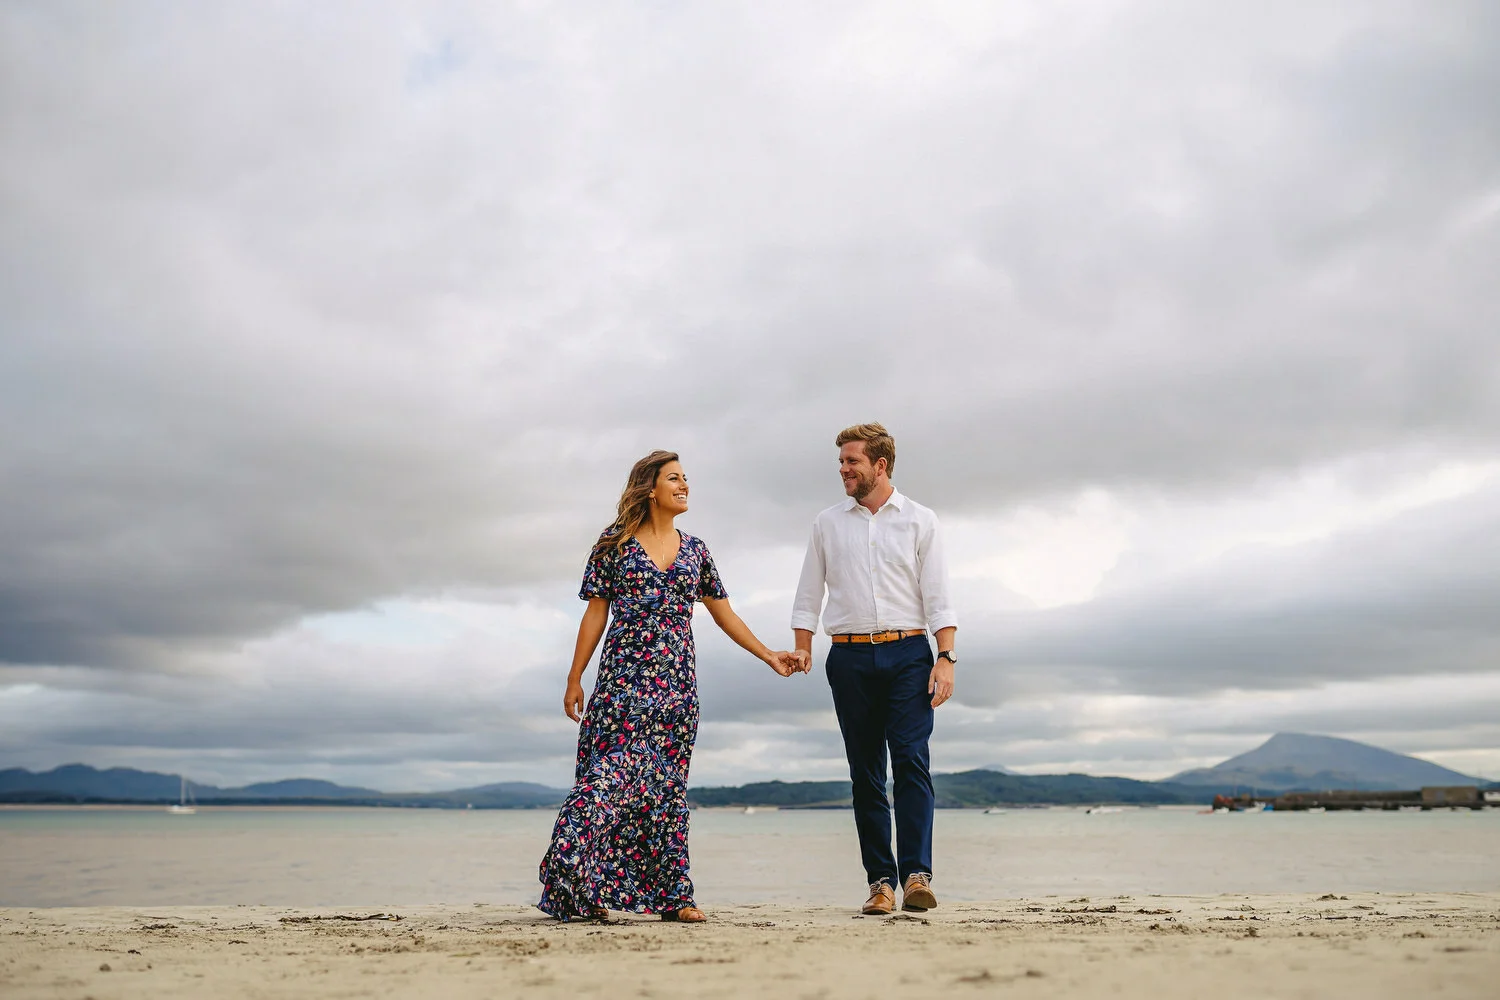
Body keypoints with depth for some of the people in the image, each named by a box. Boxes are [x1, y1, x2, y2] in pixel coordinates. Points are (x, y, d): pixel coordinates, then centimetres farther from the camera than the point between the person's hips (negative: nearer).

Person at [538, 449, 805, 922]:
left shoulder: (695, 550, 13)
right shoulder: (615, 543, 2)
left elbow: (723, 612, 17)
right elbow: (596, 612, 3)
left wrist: (769, 655, 15)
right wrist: (574, 678, 1)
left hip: (677, 680, 4)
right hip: (624, 678, -4)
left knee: (669, 785, 6)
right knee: (610, 776, -9)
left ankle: (671, 893, 11)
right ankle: (581, 886, -2)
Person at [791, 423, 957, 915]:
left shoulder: (919, 520, 8)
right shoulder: (827, 523, 13)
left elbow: (938, 597, 3)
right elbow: (808, 595, 15)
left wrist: (946, 658, -7)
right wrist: (802, 649, 4)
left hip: (907, 653, -2)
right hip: (850, 657, 2)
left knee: (911, 759, -13)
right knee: (865, 772, 3)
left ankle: (916, 874, -13)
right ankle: (880, 879, 7)